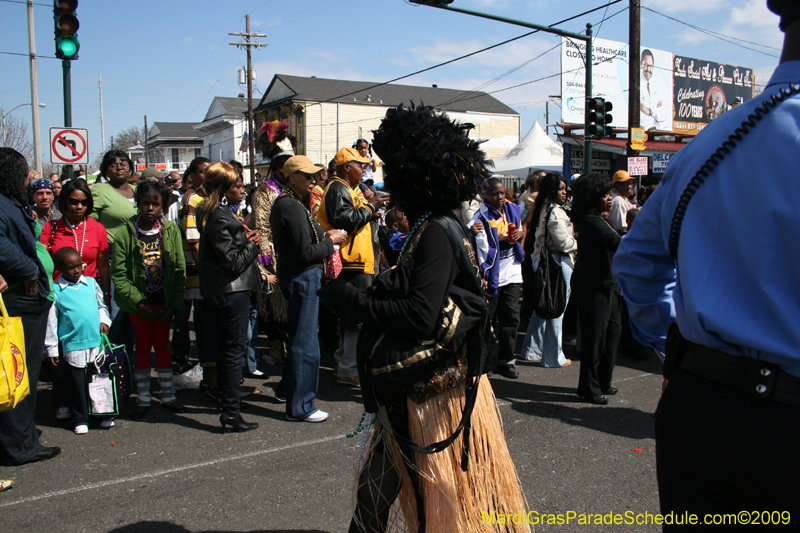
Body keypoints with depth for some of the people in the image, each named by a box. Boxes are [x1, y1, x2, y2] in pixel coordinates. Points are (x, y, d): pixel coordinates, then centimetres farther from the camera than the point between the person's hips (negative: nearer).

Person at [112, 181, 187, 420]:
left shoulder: (170, 231, -2)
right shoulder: (125, 234, -8)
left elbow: (179, 271, -2)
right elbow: (119, 275, -9)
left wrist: (173, 305, -9)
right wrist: (139, 303, -16)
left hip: (164, 300, 1)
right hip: (137, 300, -1)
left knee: (162, 346, 9)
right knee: (143, 347, 7)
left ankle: (168, 396, 21)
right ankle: (143, 399, 19)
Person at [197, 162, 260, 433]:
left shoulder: (210, 214, 11)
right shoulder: (220, 218, -20)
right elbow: (233, 263, -20)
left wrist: (244, 238, 6)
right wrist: (252, 244, -7)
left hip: (218, 292, 10)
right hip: (232, 290, -10)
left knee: (227, 347, 21)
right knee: (234, 349, -5)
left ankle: (225, 398, 35)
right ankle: (231, 411, 0)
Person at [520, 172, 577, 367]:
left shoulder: (542, 209, 11)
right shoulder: (555, 212, -18)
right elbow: (564, 243, -18)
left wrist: (572, 238, 12)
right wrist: (578, 241, 0)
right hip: (558, 263, -9)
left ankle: (532, 350, 26)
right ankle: (553, 357, 10)